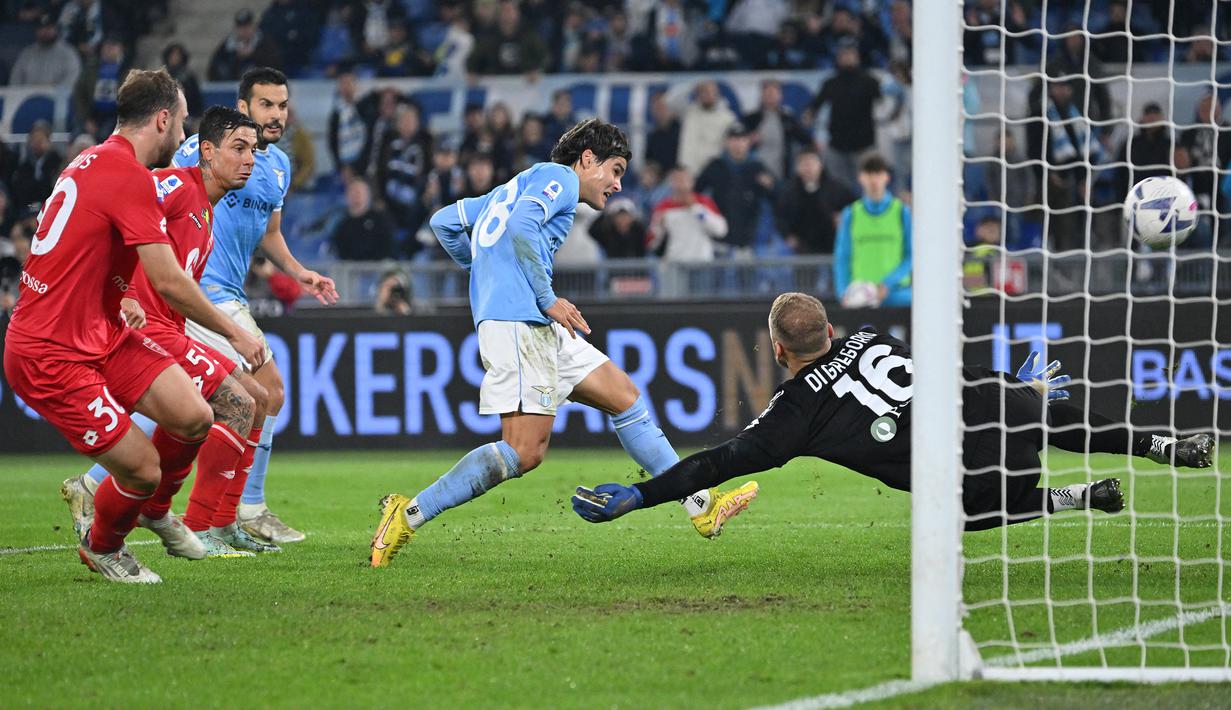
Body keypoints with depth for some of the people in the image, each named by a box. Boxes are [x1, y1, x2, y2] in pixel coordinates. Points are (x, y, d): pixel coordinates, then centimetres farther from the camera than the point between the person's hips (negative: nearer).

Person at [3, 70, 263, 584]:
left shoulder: (93, 162, 11)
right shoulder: (129, 177, -19)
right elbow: (169, 283, -18)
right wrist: (233, 333, -6)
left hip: (100, 333, 10)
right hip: (51, 357, -10)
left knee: (194, 417, -1)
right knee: (143, 469, -9)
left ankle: (153, 509, 27)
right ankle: (101, 549, 21)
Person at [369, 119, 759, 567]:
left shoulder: (520, 185, 28)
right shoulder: (558, 178, 1)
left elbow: (444, 222, 28)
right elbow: (521, 228, -18)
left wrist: (484, 273, 28)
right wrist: (548, 299, -14)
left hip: (535, 327, 11)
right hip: (519, 323, -11)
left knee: (625, 396, 11)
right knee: (526, 451, -15)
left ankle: (701, 507, 13)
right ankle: (410, 514, -15)